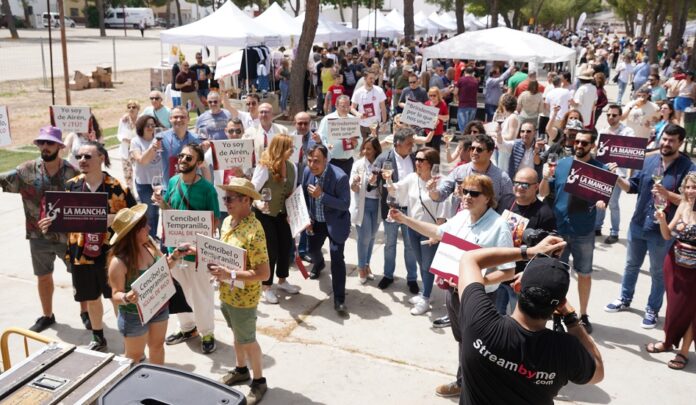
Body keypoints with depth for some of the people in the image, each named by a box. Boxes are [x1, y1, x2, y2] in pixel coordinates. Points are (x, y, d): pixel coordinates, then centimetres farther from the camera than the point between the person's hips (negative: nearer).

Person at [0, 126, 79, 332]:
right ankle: (47, 315, 38)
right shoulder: (27, 170, -6)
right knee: (43, 277, 18)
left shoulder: (72, 172, -10)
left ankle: (85, 312, 32)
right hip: (39, 236, 2)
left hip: (68, 235, -2)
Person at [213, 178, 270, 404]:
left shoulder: (254, 232, -28)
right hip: (226, 293, 8)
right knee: (237, 334, 26)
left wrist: (230, 275, -31)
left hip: (243, 298, -8)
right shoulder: (228, 221, -1)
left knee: (247, 341, 10)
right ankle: (241, 370, 47)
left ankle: (259, 382, 31)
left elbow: (263, 273, -29)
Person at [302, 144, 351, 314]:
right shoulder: (307, 171, -11)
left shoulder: (340, 176, -29)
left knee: (336, 257, -13)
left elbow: (345, 204, -26)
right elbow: (304, 196, 5)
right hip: (316, 221, 6)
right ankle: (319, 264, 61)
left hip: (335, 222, -6)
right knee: (313, 249, 22)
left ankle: (339, 299, -3)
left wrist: (322, 195, -35)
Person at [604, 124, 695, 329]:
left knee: (658, 273, 12)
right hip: (638, 224, 4)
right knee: (631, 265, 20)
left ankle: (652, 310, 28)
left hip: (663, 230, -4)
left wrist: (666, 194, -29)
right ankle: (625, 299, 39)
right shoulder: (648, 160, 1)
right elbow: (632, 187, 4)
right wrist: (617, 178, -14)